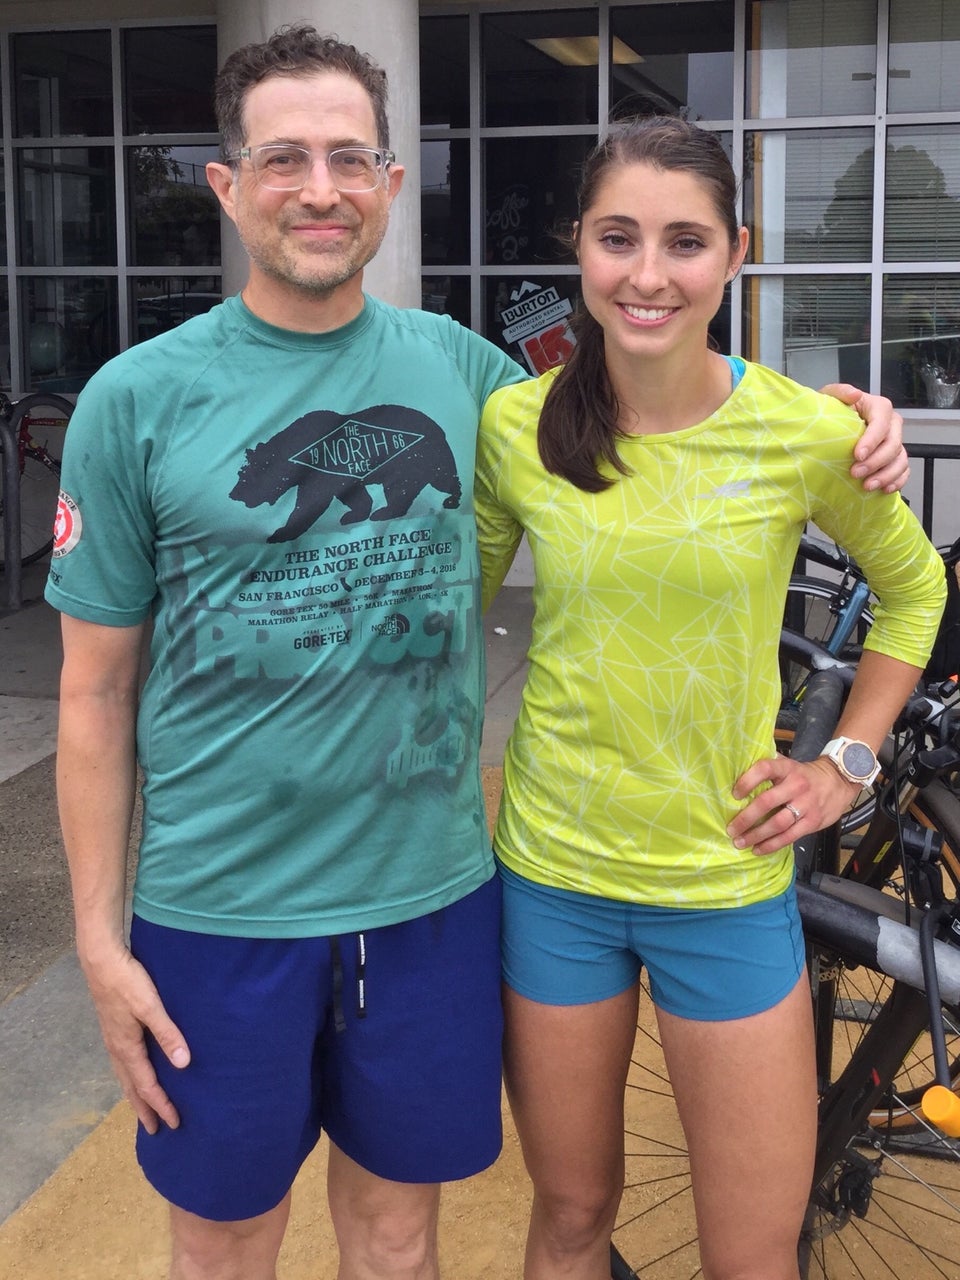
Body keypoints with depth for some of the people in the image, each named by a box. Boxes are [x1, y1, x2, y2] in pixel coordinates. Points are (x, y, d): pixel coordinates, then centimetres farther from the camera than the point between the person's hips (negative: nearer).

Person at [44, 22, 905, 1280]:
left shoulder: (459, 367, 1)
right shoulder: (137, 401, -6)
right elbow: (97, 693, -2)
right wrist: (100, 938, -4)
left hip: (431, 890, 2)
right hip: (223, 907, -2)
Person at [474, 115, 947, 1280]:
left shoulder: (808, 433, -12)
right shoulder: (515, 426, -9)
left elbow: (912, 587, 7)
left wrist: (846, 762, 1)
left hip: (727, 885, -1)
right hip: (551, 875, 1)